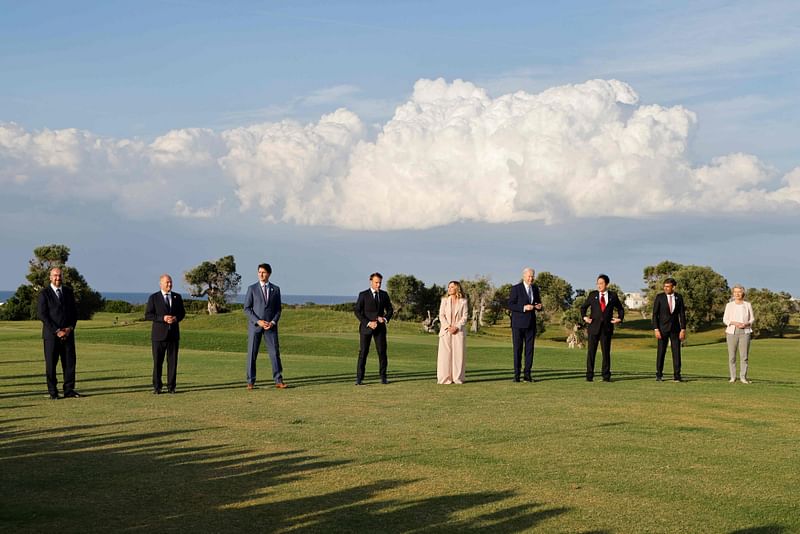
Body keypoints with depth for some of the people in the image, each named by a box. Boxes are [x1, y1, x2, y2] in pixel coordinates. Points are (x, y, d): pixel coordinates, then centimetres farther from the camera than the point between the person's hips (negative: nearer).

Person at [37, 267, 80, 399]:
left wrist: (70, 328, -5)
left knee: (70, 362, 1)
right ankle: (52, 392, 6)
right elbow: (42, 315, -9)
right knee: (51, 364, 0)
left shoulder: (68, 292, 11)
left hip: (68, 333, 4)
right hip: (51, 334, -4)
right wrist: (57, 331, -14)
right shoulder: (44, 294, -2)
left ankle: (69, 390, 6)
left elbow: (74, 312, 12)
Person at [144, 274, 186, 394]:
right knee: (157, 362, 0)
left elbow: (182, 313, 14)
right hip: (159, 335, -3)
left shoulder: (177, 297, 9)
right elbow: (148, 315, -6)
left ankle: (171, 386, 8)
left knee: (172, 361, 2)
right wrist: (163, 318, -18)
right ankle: (157, 387, 7)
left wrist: (176, 318, -9)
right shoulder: (153, 298, -1)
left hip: (173, 334, 3)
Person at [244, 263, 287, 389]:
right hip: (255, 325, -1)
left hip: (270, 326, 1)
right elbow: (247, 309, -2)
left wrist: (273, 322, -9)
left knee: (275, 352, -3)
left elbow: (278, 309, 8)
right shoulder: (252, 289, 1)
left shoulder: (276, 289, 7)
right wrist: (258, 321, -13)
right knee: (252, 354, -1)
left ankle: (278, 381, 2)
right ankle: (251, 382, 6)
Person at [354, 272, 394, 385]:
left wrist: (385, 318, -7)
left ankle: (383, 377, 8)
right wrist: (368, 323, -16)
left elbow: (390, 310, 14)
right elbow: (357, 311, -7)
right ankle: (359, 378, -2)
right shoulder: (363, 295, -2)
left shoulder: (384, 294, 8)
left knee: (382, 351, -2)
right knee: (363, 352, -4)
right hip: (366, 327, -3)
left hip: (380, 327, 3)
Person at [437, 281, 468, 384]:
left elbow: (464, 317, 2)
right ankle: (444, 378, -2)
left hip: (458, 331, 0)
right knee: (445, 354, -4)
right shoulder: (444, 300, 10)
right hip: (445, 331, 0)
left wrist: (456, 327, -12)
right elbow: (441, 316, 3)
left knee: (458, 354, -2)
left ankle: (457, 378, 2)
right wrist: (448, 327, -11)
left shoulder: (463, 302, 7)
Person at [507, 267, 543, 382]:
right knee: (517, 349, -1)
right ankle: (516, 375, 4)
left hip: (531, 323, 4)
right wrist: (524, 307, -22)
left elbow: (538, 303, 21)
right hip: (518, 323, -4)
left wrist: (539, 306, -3)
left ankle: (527, 374, 6)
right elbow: (510, 305, -10)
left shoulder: (535, 288, 11)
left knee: (530, 349, 2)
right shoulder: (516, 289, -6)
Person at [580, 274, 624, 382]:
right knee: (591, 351, -2)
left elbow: (620, 309, 20)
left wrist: (620, 318, 4)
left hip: (607, 328, 0)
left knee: (606, 352, 3)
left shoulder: (613, 296, 8)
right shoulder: (593, 295, 7)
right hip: (594, 327, 0)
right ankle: (589, 375, 2)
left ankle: (606, 376, 9)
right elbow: (583, 307, 16)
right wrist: (584, 317, 0)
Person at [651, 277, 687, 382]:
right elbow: (655, 314, -4)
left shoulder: (678, 298, 3)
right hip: (663, 328, -2)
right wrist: (656, 329, -11)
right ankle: (659, 375, 9)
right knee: (661, 352, 0)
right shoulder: (659, 297, -3)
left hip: (675, 328, 2)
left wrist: (683, 329, -4)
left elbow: (682, 314, 4)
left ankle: (676, 375, 3)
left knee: (676, 351, -1)